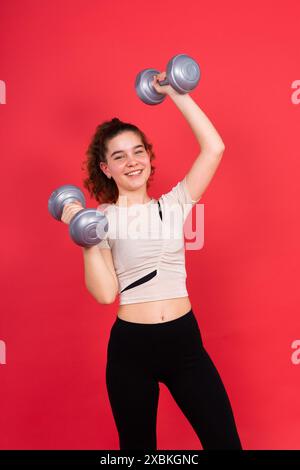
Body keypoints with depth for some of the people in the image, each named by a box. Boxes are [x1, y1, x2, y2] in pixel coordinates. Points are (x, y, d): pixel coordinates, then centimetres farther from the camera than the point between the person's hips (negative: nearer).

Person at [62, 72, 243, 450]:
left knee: (225, 441, 5)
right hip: (130, 346, -1)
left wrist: (177, 94, -3)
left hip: (184, 339, 2)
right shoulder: (102, 219, -3)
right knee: (137, 445, 17)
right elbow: (105, 293, -10)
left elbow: (214, 148, -5)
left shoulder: (173, 205, 3)